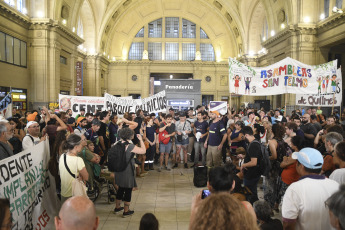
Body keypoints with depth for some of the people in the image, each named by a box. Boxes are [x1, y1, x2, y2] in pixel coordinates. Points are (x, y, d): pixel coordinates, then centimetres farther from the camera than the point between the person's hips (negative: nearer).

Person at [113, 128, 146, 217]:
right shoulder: (129, 146, -22)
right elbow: (143, 151, -18)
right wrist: (141, 140, -7)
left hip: (119, 171, 7)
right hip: (128, 172, -7)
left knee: (121, 189, 23)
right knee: (128, 190, 7)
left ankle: (117, 207, 37)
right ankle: (126, 211, 17)